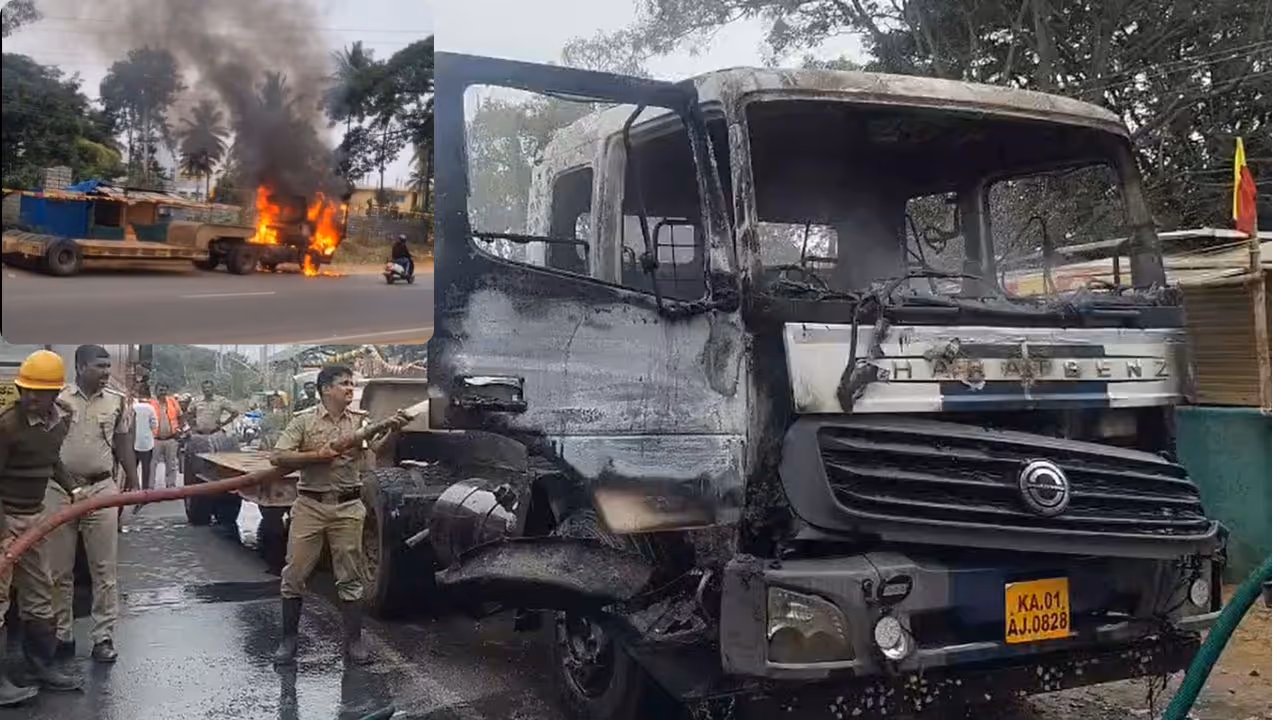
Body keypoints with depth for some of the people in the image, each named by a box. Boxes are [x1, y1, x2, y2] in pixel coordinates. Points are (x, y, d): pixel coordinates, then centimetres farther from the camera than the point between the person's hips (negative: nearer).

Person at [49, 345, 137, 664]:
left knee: (104, 568, 3)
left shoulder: (117, 402, 3)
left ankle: (104, 636, 10)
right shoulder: (57, 399, -2)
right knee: (58, 569, 8)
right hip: (58, 490, -1)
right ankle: (61, 634, 20)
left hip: (101, 490, 1)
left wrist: (134, 483, 7)